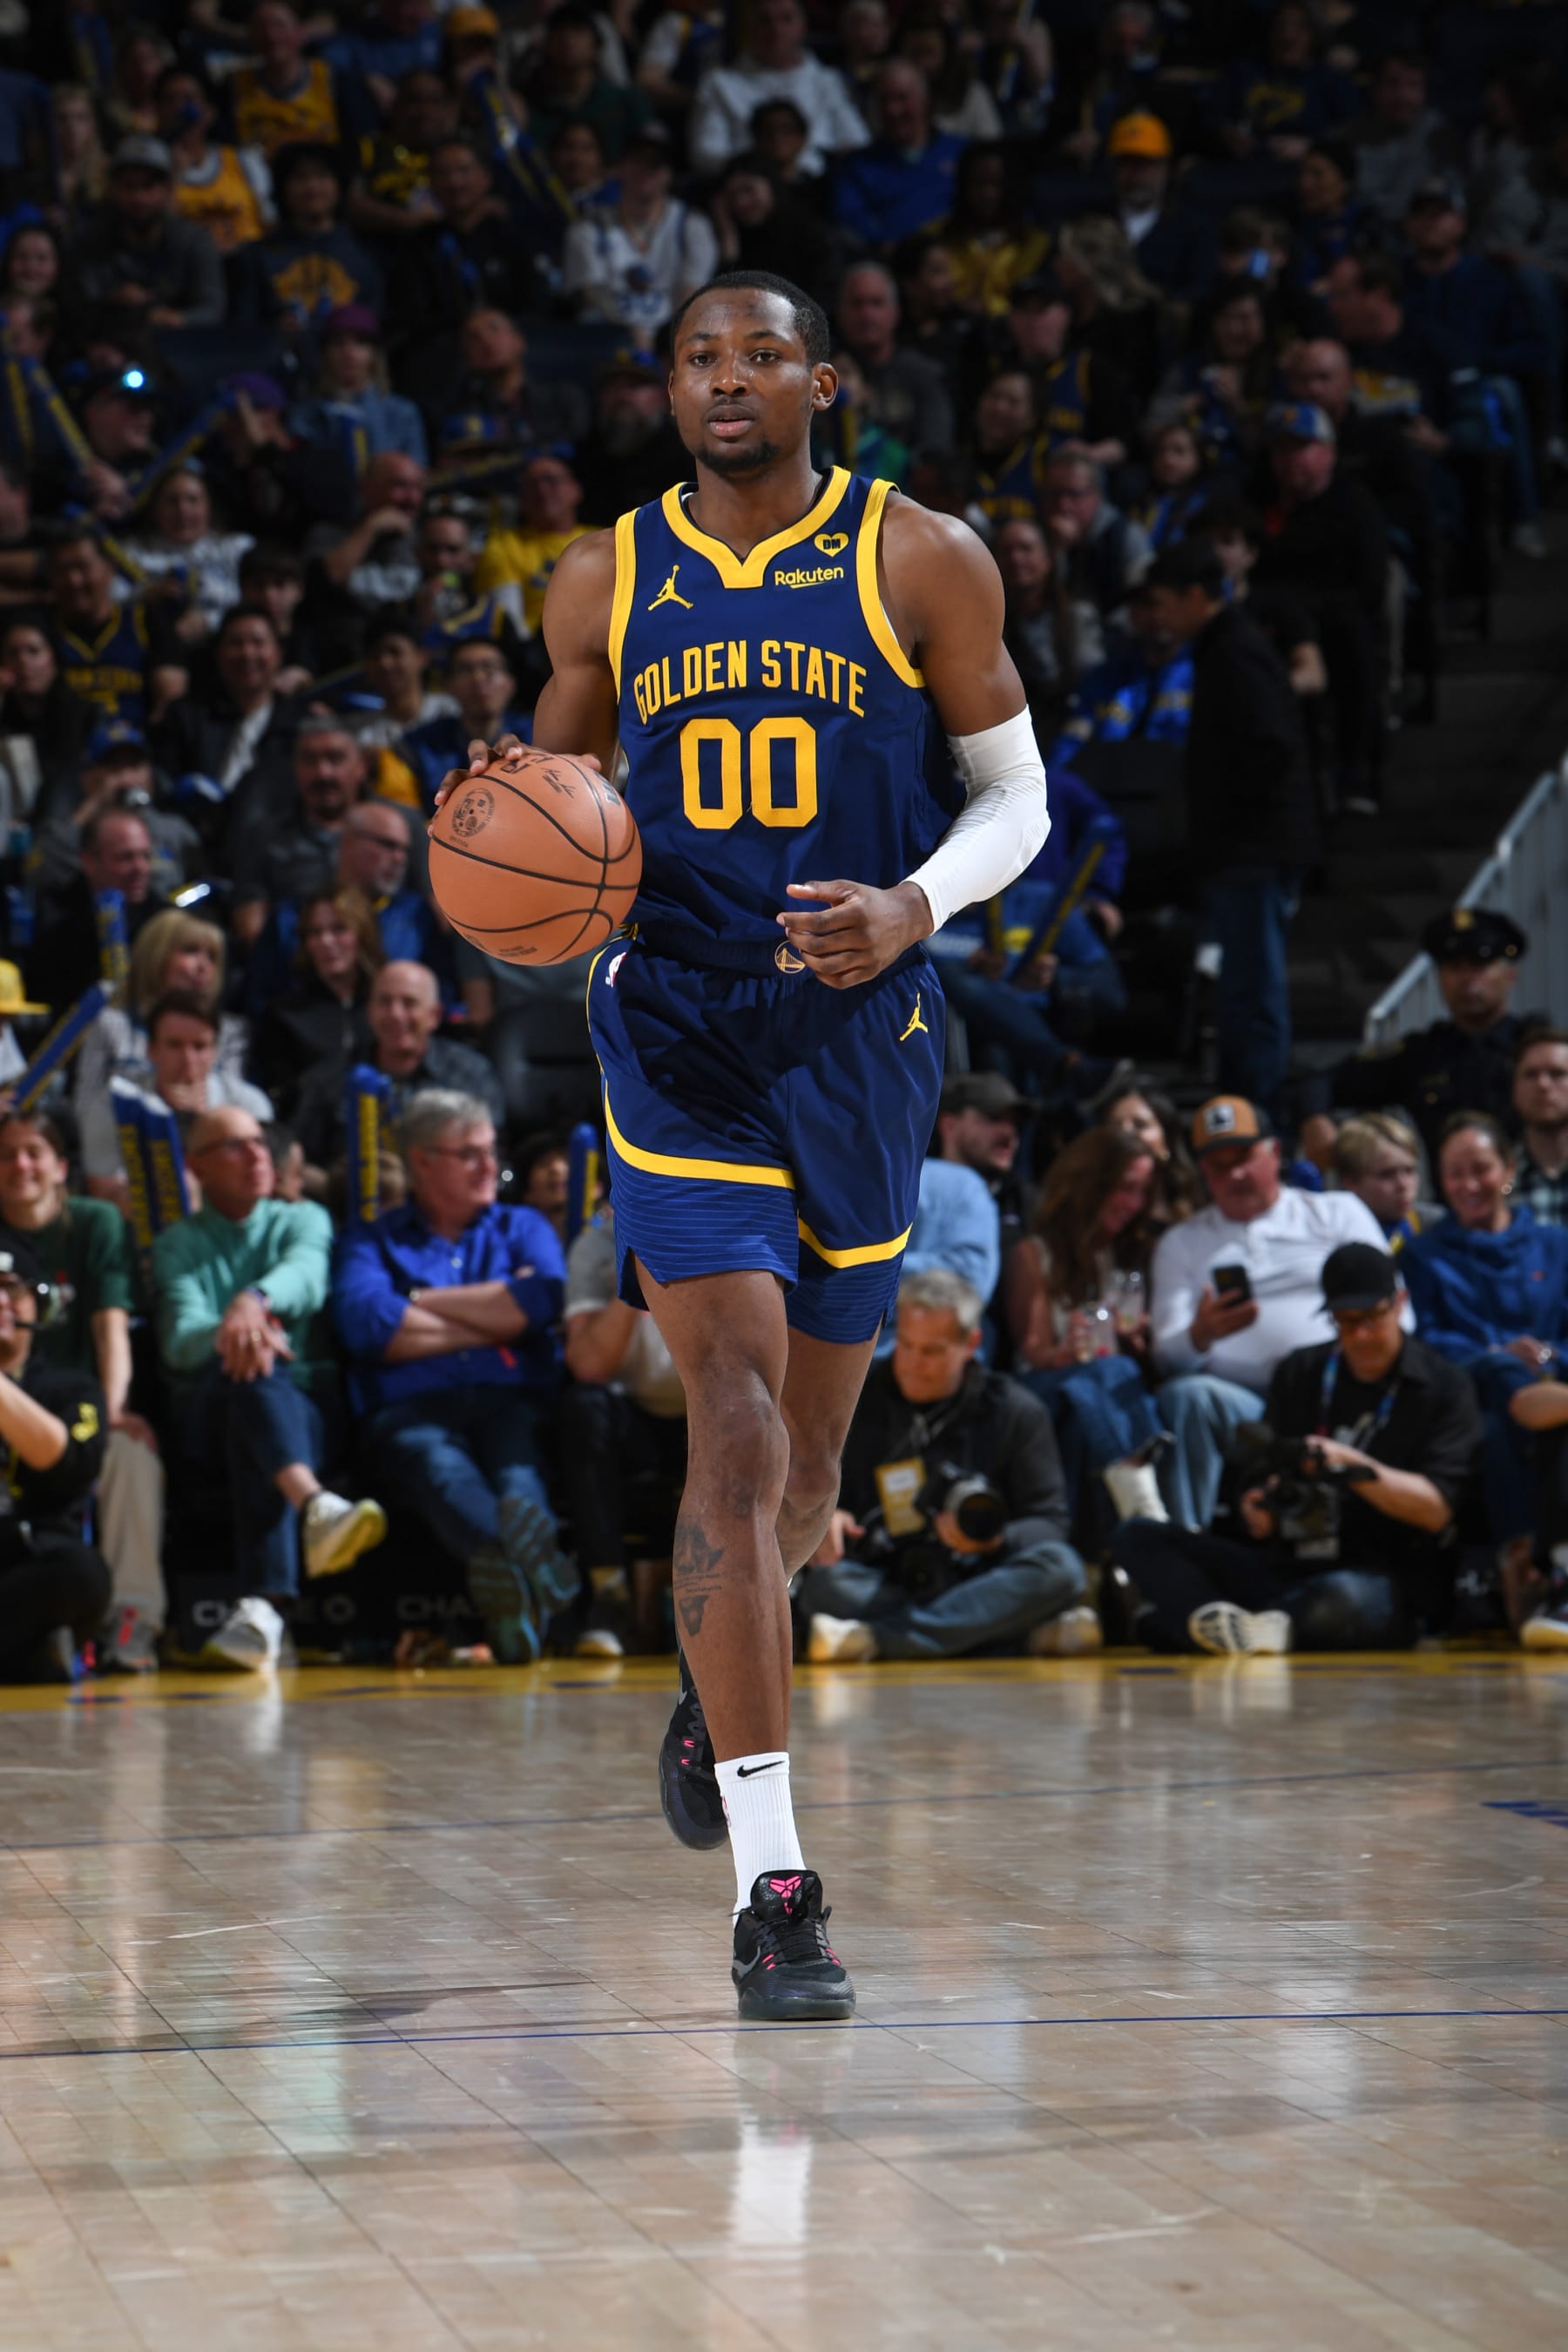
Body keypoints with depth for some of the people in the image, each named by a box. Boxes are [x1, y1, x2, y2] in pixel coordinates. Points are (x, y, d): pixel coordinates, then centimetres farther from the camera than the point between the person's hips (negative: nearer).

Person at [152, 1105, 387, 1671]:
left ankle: (261, 1608, -58)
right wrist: (232, 1335, -31)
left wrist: (256, 1301, -36)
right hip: (205, 1421, 0)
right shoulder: (179, 1244, 15)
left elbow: (306, 1273, -11)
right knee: (250, 1373, -36)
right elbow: (180, 1338, -6)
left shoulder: (303, 1220, 16)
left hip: (302, 1410, 0)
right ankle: (315, 1507, -68)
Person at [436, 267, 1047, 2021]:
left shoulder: (924, 563, -1)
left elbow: (1014, 793, 4)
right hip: (678, 1038, -1)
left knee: (805, 1461, 13)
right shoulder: (603, 586, 4)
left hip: (862, 1040, 1)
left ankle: (716, 1683, 48)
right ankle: (771, 1888, -17)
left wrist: (913, 908, -15)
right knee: (737, 1428, -16)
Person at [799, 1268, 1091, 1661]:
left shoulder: (1018, 1412, 7)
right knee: (827, 1585, -32)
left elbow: (1049, 1525, 2)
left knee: (1060, 1567, -31)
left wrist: (994, 1540, -20)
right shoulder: (858, 1404, 12)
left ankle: (874, 1638, -40)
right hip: (884, 1589, 0)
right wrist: (823, 1519, -8)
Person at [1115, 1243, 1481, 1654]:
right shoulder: (1299, 1373, 17)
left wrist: (1354, 1466, -20)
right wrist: (1259, 1514, -9)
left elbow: (1435, 1510, -7)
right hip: (1285, 1568, 5)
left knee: (1340, 1601, -43)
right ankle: (1216, 1618, -41)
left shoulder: (1443, 1387, 3)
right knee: (1136, 1537, -13)